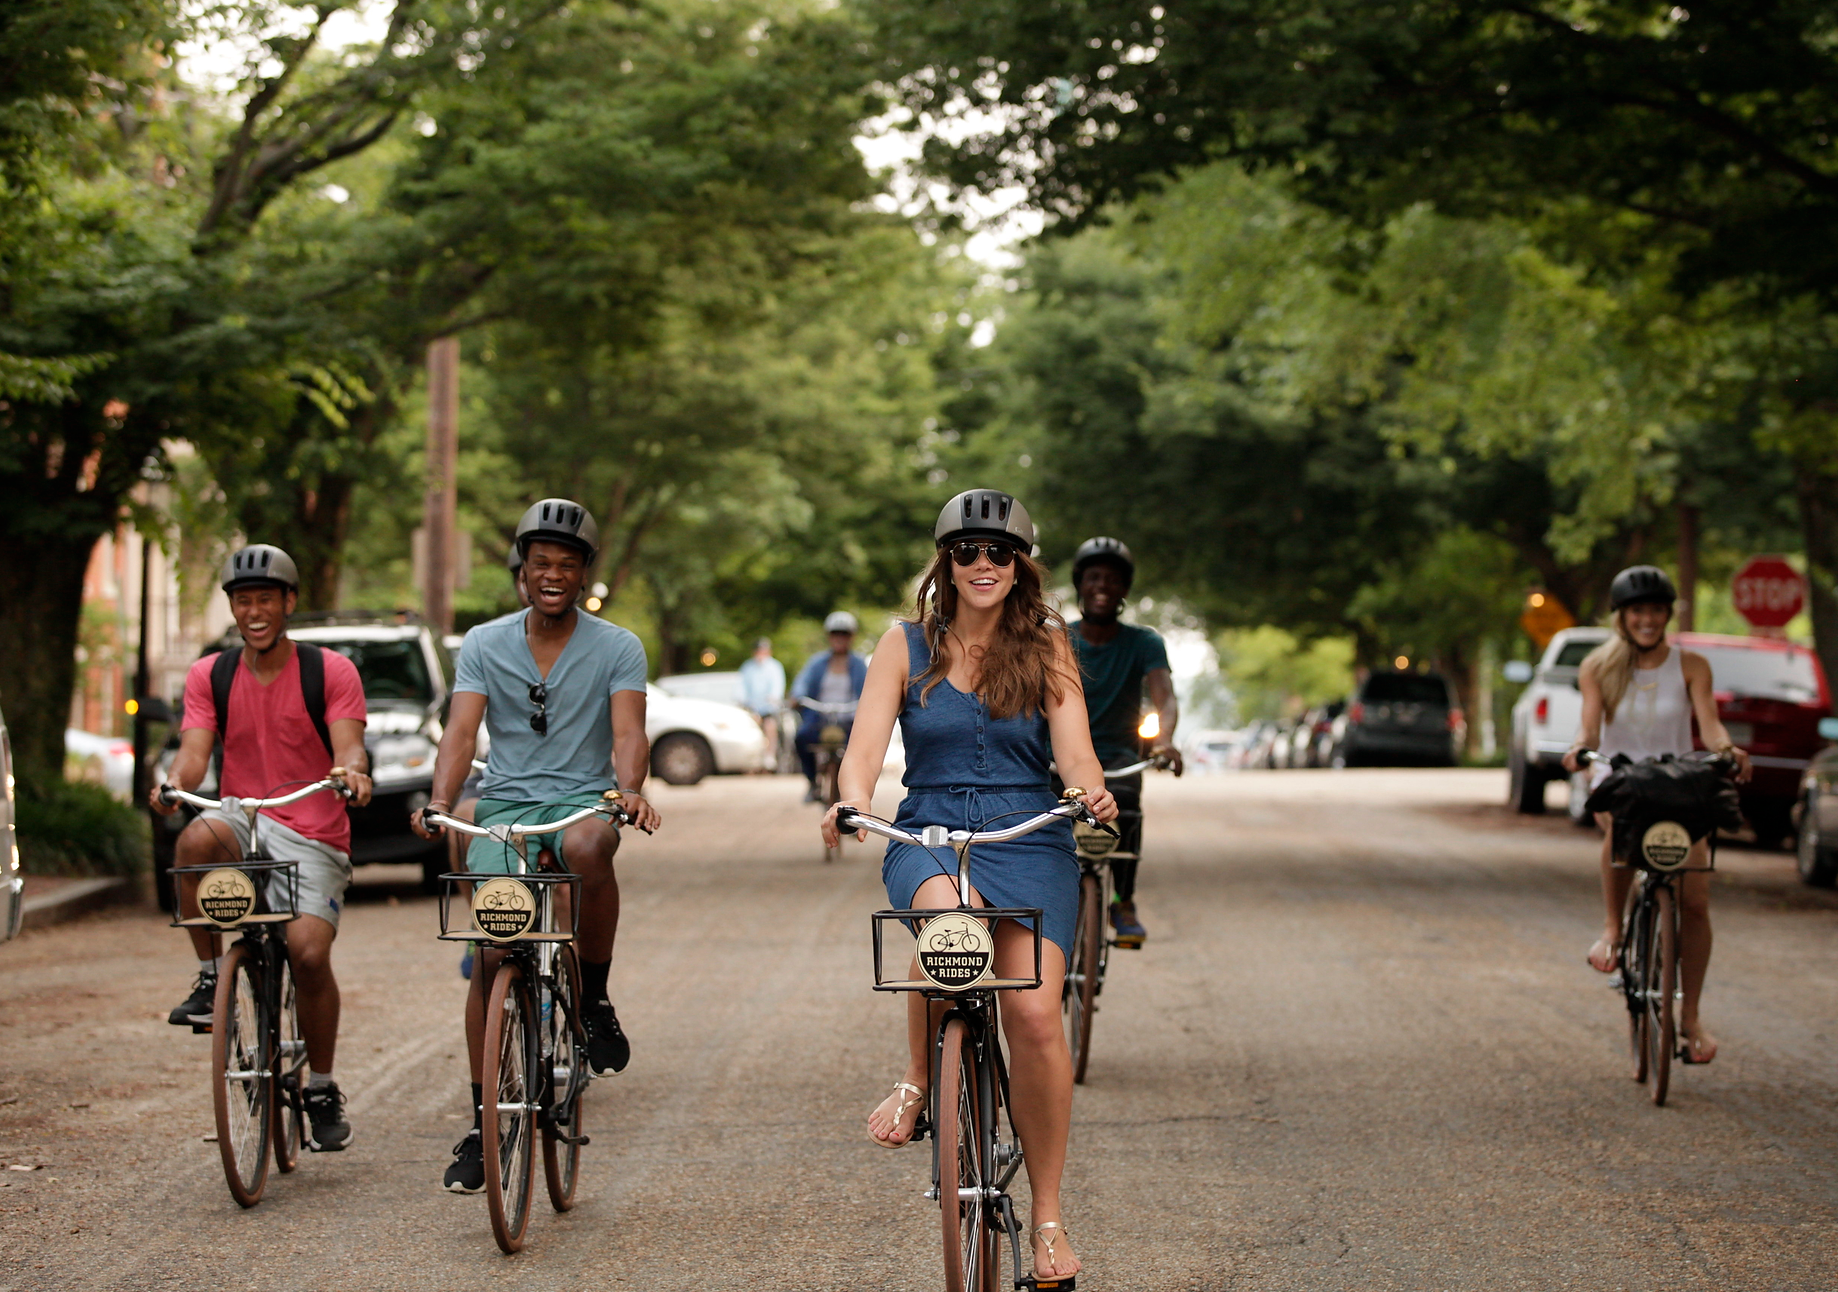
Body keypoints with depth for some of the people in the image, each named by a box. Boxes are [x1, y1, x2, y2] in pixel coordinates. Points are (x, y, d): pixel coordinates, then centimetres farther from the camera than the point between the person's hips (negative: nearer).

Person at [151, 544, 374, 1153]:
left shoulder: (331, 671, 1)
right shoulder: (210, 676, 8)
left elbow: (348, 745, -10)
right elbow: (195, 750, -4)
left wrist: (353, 772, -35)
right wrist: (175, 781, -27)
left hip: (313, 834, -2)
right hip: (242, 819, 2)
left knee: (308, 951, -21)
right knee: (197, 839, -35)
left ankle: (322, 1091, 1)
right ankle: (210, 978, -15)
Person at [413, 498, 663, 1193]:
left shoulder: (617, 648, 1)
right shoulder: (484, 645, 4)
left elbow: (628, 731, -12)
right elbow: (461, 731, -7)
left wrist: (630, 790, -35)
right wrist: (440, 802, -27)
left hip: (582, 799, -1)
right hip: (504, 804, 2)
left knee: (587, 847, -39)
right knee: (493, 954, -11)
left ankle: (594, 999, -18)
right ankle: (482, 1124, 1)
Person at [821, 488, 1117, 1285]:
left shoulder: (1046, 647, 8)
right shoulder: (907, 645, 7)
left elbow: (1073, 749, -2)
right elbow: (867, 743, -2)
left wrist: (1092, 793, -25)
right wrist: (853, 799, -24)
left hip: (1029, 843, 0)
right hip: (928, 842, 0)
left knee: (1035, 1014, -18)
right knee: (950, 918, -38)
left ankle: (1047, 1217, -3)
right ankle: (919, 1078, -13)